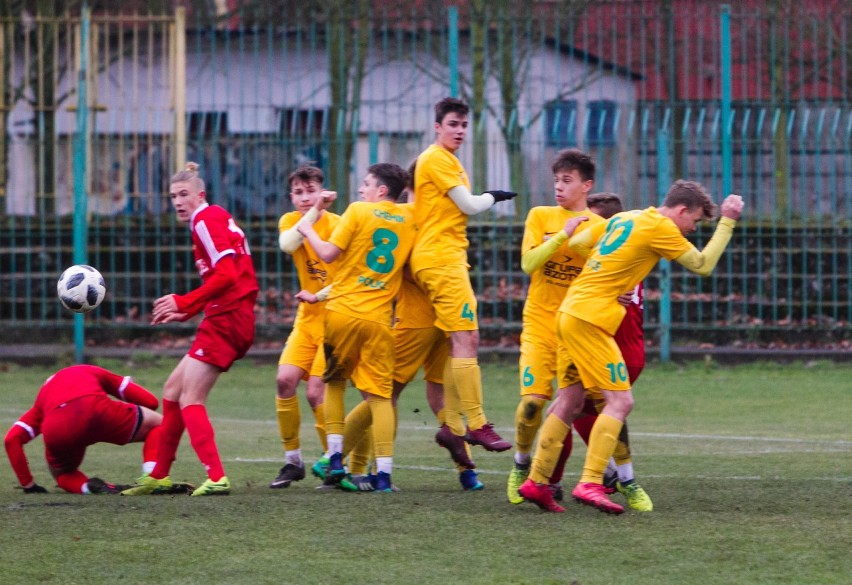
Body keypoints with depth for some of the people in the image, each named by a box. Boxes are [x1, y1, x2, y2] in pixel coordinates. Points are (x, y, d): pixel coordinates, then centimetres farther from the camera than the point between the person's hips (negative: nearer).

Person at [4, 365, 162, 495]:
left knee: (63, 474, 34)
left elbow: (12, 439, 24)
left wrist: (27, 484, 29)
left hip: (56, 428, 2)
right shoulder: (94, 373, 36)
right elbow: (150, 401, 26)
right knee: (158, 424, 23)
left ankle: (88, 486, -1)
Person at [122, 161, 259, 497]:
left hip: (227, 318, -10)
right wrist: (183, 313, 21)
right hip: (226, 318, 10)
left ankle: (216, 478, -19)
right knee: (173, 389, 15)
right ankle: (159, 477, 20)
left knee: (190, 399, -12)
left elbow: (227, 275, -21)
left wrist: (184, 302, -22)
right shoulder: (214, 218, 20)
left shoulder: (206, 220, -10)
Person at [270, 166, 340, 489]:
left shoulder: (338, 224, -11)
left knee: (316, 391, -13)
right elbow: (288, 244, -21)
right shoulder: (290, 221, 3)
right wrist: (314, 211, -27)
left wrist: (319, 295, -21)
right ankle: (292, 459, 0)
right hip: (307, 318, 5)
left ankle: (332, 460, 4)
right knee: (285, 379, -12)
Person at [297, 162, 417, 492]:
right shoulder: (408, 223, 10)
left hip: (342, 311, -2)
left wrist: (308, 231, 11)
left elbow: (328, 254, -6)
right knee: (379, 395, 2)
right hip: (379, 319, 2)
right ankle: (384, 471, -8)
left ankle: (336, 458, 7)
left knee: (334, 382, 16)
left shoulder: (359, 211, -3)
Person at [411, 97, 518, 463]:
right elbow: (469, 205, -10)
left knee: (463, 340, 7)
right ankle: (477, 425, -16)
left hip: (450, 259, 10)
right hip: (441, 257, -10)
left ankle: (453, 427, 6)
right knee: (465, 339, -13)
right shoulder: (438, 159, -8)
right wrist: (493, 197, 6)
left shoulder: (448, 161, 23)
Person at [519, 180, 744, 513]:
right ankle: (590, 483, -20)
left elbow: (576, 243, 23)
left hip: (571, 312, 9)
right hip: (590, 320, -9)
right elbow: (703, 265, -4)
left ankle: (536, 482, 14)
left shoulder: (624, 219, 18)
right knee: (619, 401, -10)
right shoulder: (660, 227, -8)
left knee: (570, 401, 13)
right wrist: (727, 222, 2)